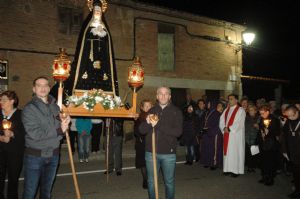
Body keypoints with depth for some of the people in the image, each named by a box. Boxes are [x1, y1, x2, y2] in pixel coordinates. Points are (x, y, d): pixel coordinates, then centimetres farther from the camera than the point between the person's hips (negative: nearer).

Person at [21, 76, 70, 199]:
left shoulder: (55, 107, 6)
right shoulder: (29, 108, -9)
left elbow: (61, 129, 8)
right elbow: (34, 134, -20)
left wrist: (65, 122, -14)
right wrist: (59, 130, -15)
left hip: (53, 155, 5)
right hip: (34, 156, -4)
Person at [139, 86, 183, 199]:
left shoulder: (176, 112, -2)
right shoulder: (151, 111, 6)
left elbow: (178, 132, -14)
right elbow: (142, 130, 1)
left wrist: (158, 125, -20)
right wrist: (147, 122, -21)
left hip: (168, 153, -2)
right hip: (151, 152, 2)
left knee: (169, 182, 12)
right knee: (151, 181, 14)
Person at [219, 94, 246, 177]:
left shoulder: (240, 110, -6)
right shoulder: (226, 110, 14)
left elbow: (239, 123, -15)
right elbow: (222, 120, 9)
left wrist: (229, 129, -17)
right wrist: (224, 128, -8)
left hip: (236, 135, -6)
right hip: (227, 134, 6)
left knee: (235, 152, -2)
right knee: (227, 151, 8)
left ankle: (236, 170, 5)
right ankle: (228, 168, 16)